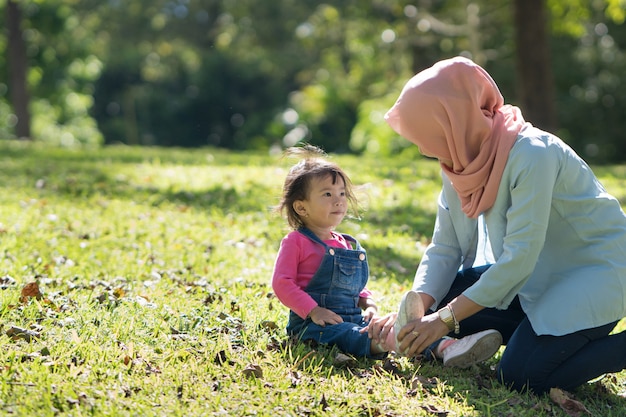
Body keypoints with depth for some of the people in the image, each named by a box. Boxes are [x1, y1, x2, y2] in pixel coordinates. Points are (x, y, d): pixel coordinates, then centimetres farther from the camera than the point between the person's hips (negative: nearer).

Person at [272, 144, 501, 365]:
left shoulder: (348, 246, 22)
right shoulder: (296, 242, 0)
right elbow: (281, 283, -8)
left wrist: (368, 302, 5)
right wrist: (313, 311, -18)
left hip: (354, 318, 7)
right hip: (314, 322, -7)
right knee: (348, 334, -38)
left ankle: (445, 348, -42)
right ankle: (384, 343, -69)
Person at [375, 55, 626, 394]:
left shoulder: (531, 155, -28)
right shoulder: (459, 161, -3)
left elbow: (520, 257, -30)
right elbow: (445, 248, -2)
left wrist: (446, 318, -28)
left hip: (598, 268, -9)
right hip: (540, 273, 9)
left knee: (521, 377, -21)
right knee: (439, 299, -2)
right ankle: (546, 336, 6)